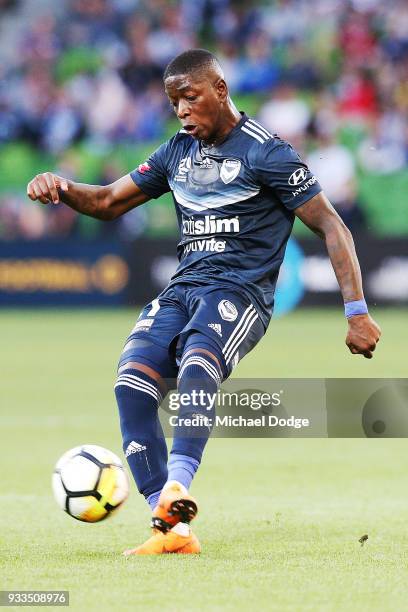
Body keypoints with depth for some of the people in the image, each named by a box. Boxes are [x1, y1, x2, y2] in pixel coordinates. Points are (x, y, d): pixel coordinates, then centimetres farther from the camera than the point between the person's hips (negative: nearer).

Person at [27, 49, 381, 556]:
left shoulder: (267, 153, -3)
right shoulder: (177, 152, 17)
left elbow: (331, 227, -3)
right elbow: (109, 203, 24)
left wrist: (356, 312, -9)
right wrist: (61, 189, 2)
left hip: (241, 291, -6)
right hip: (183, 288, 6)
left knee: (196, 366, -37)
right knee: (131, 383, -21)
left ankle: (176, 487, -56)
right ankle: (171, 530, -21)